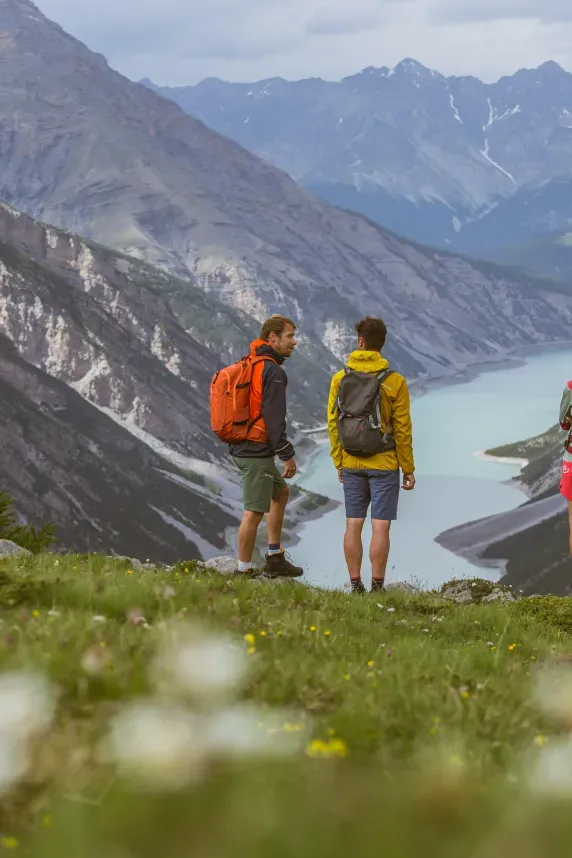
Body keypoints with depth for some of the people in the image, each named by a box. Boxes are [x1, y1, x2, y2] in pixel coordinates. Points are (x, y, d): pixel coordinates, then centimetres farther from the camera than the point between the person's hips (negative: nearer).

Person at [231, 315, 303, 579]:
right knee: (254, 511, -4)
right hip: (257, 451, -10)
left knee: (280, 492, 24)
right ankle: (245, 571, 1)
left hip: (240, 447, 10)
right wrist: (287, 455, -15)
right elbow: (274, 419, -21)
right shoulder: (272, 371, -16)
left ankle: (275, 558, 26)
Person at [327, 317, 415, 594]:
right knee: (380, 527, -1)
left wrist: (339, 463, 13)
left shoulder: (340, 379, 0)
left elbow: (333, 423, 3)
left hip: (351, 464, 3)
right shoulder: (394, 381, -8)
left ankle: (356, 586, 10)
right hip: (384, 465, -3)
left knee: (353, 525, 8)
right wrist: (408, 469, 2)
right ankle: (377, 587, -1)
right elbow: (403, 429, -6)